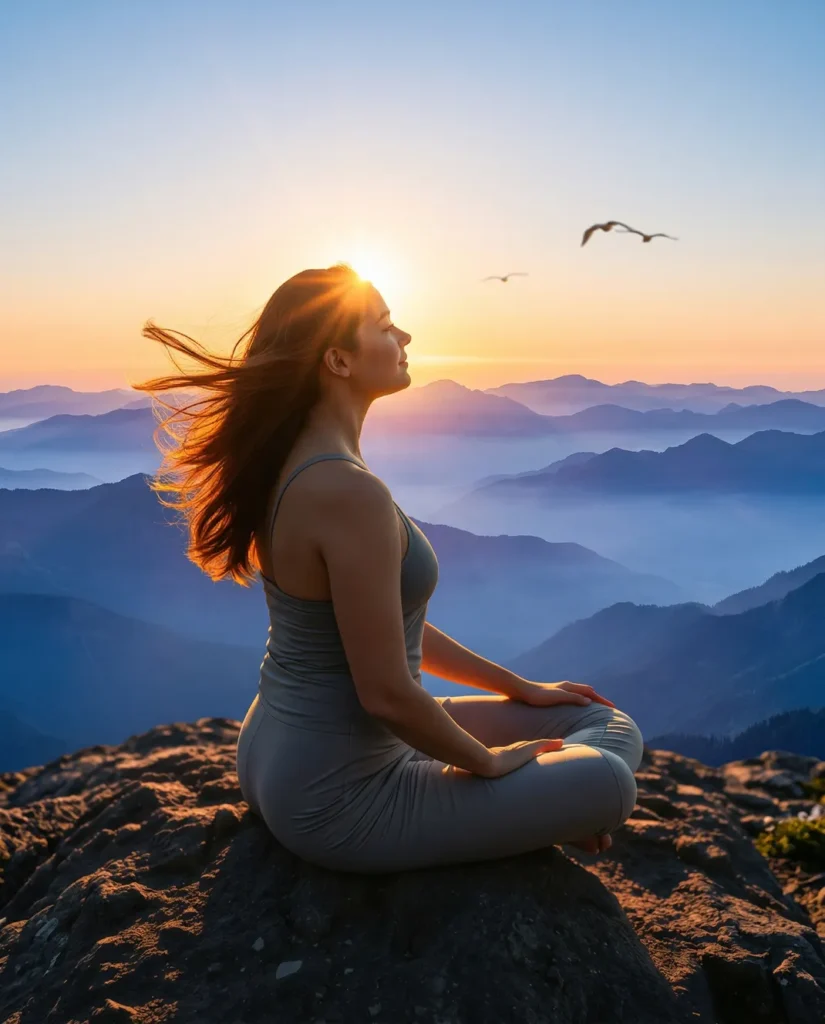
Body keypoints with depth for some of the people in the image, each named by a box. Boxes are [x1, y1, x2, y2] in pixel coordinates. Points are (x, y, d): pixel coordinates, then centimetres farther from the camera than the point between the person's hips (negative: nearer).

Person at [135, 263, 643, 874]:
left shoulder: (298, 464, 3)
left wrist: (521, 688, 15)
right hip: (335, 799, -9)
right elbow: (387, 694, -26)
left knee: (606, 726, 14)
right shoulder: (349, 490, -29)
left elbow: (389, 625, 11)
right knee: (607, 781, -2)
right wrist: (490, 762, -7)